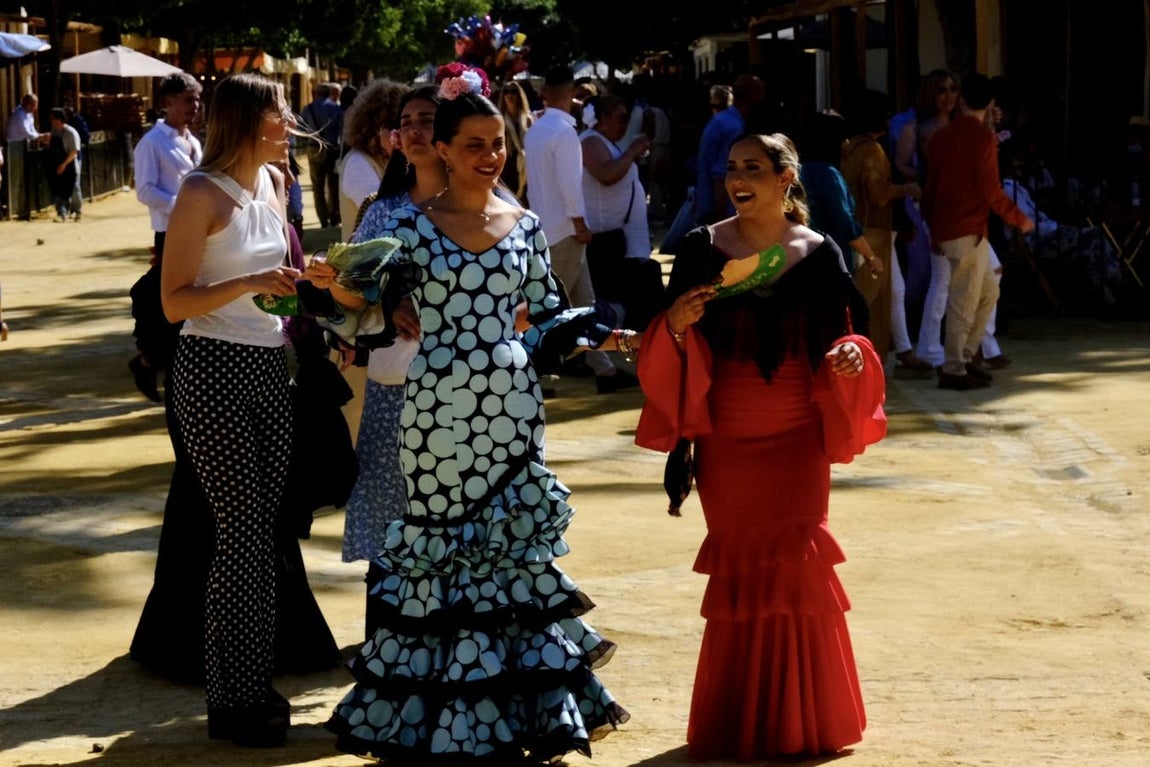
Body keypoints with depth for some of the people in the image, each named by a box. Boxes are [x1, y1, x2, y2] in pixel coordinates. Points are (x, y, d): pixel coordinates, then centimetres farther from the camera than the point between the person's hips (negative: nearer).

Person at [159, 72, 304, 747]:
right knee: (244, 531, -6)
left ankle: (257, 683, 16)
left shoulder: (273, 181, 10)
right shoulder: (202, 193, -11)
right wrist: (248, 285, -24)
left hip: (270, 368, 7)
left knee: (267, 528, 7)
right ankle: (233, 701, 3)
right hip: (215, 369, -7)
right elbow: (175, 302, -13)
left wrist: (301, 280, 7)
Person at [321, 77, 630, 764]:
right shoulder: (413, 225, 0)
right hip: (438, 402, -2)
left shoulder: (525, 225, 7)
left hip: (511, 399, 2)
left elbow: (549, 311, 11)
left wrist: (605, 334, -3)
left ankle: (513, 697, 16)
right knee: (440, 540, 2)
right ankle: (439, 705, 13)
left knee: (511, 540, 5)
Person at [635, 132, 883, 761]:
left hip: (797, 437, -1)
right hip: (726, 437, 1)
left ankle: (801, 715, 15)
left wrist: (851, 356, -17)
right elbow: (672, 346, 2)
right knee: (738, 568, 6)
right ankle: (739, 718, 17)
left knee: (794, 563, 0)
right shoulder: (703, 247, 0)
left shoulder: (818, 254, 0)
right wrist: (676, 324, -19)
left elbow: (843, 334, 5)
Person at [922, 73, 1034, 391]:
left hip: (944, 229, 8)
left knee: (988, 292, 17)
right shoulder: (983, 138, -12)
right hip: (968, 230, -8)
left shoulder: (942, 136, 10)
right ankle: (953, 370, -1)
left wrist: (933, 228, 24)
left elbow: (930, 186, 14)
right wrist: (1019, 219, -2)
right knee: (964, 300, -3)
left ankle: (964, 357, 17)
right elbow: (990, 189, -15)